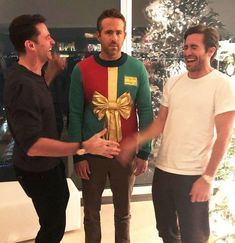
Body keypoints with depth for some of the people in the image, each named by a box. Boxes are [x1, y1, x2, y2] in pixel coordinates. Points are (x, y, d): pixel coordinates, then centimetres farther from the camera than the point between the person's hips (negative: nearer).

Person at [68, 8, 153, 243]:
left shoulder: (137, 69, -4)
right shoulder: (81, 69, -7)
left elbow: (145, 112, 0)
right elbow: (75, 115, -4)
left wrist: (144, 153, -2)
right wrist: (78, 155, -6)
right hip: (92, 153, 0)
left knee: (123, 210, 18)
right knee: (91, 211, 16)